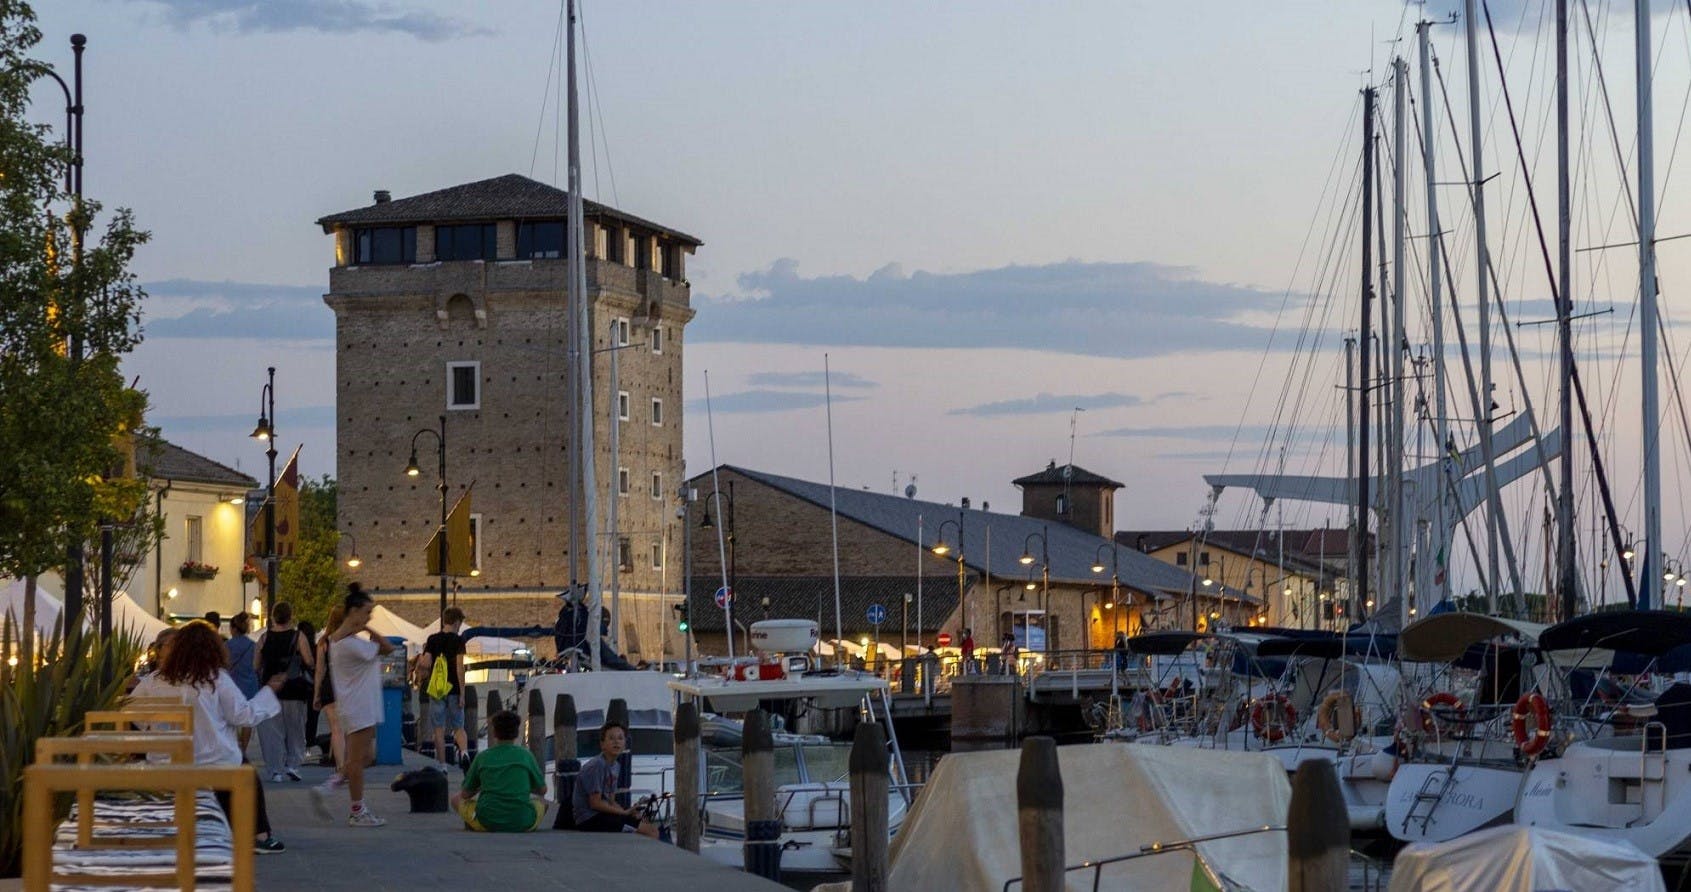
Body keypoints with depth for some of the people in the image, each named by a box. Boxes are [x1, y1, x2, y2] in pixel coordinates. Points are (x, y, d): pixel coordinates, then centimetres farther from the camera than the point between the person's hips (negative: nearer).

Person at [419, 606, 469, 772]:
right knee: (458, 728, 8)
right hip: (454, 690, -1)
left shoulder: (432, 639, 2)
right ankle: (464, 753, -19)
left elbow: (426, 663, -6)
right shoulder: (458, 640, -4)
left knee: (439, 730, 5)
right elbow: (459, 667, -11)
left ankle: (442, 767, 3)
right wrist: (462, 694, -10)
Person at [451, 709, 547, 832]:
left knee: (456, 798, 27)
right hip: (522, 824, 0)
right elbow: (542, 790, 17)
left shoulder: (482, 757, 4)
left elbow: (465, 794, 14)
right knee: (541, 800, 33)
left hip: (487, 823, 0)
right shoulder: (526, 755, 4)